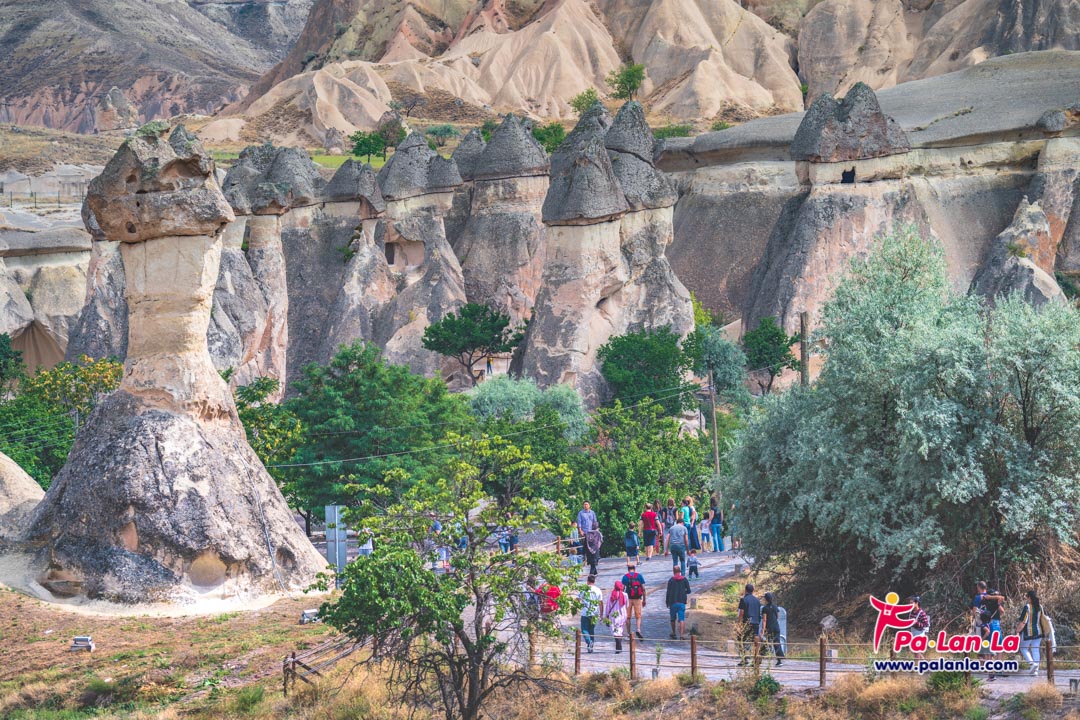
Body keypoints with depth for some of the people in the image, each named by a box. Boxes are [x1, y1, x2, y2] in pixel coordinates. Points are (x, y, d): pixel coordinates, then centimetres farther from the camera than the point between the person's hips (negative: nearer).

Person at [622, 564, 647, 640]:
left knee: (628, 617, 10)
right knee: (638, 616, 4)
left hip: (628, 598, 0)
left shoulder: (625, 577, 2)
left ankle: (628, 633, 12)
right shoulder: (639, 576, 3)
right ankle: (638, 630, -18)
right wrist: (644, 599, 9)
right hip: (638, 598, 0)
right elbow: (643, 588, 2)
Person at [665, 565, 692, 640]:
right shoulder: (684, 580, 2)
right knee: (681, 619, -2)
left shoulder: (671, 580, -2)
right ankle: (681, 635, -11)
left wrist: (667, 602, 5)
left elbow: (668, 592, -4)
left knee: (673, 618, 15)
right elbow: (688, 591, 2)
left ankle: (673, 633, 25)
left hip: (673, 602, 0)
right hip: (682, 602, 0)